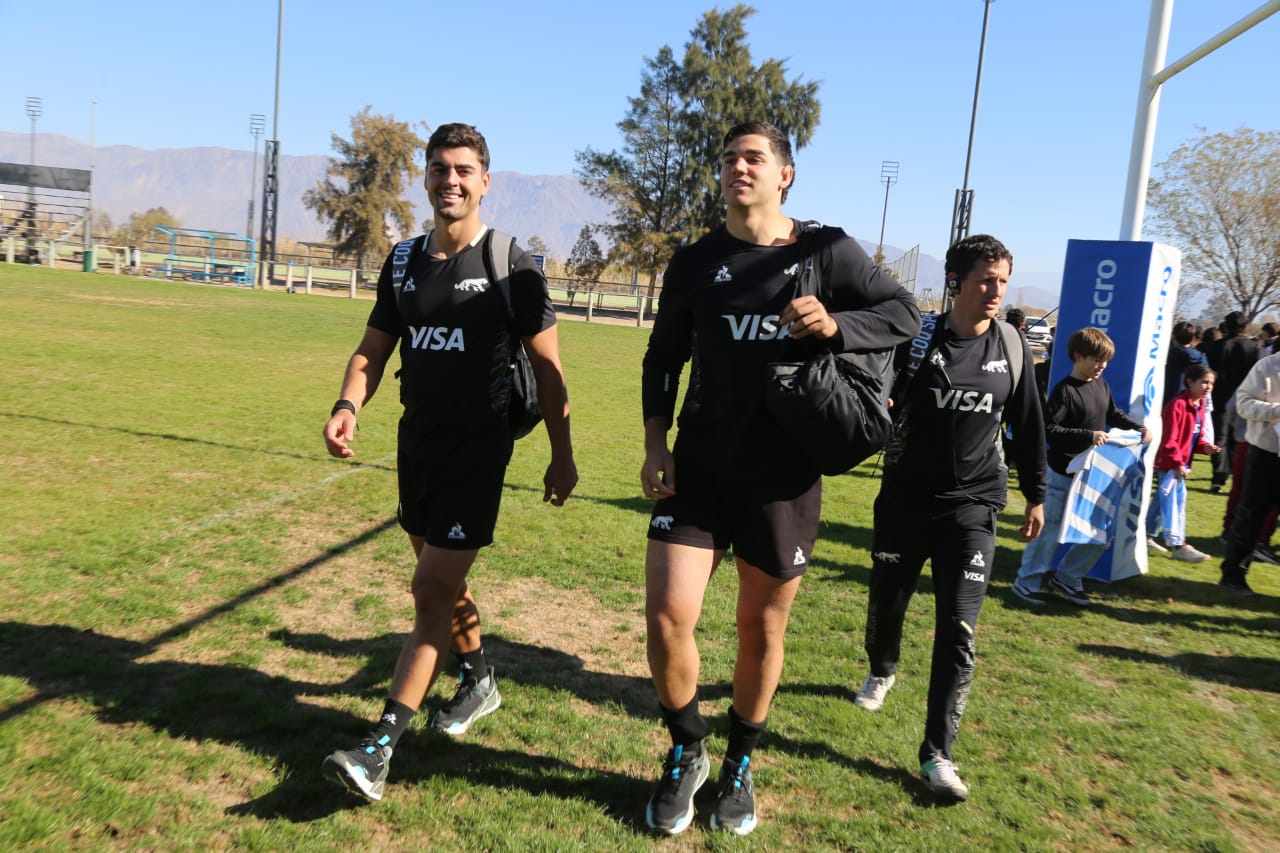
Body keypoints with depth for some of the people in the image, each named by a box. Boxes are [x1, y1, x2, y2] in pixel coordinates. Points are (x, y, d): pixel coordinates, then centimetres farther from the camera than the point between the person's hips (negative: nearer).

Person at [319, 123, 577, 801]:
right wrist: (348, 405, -10)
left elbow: (547, 365, -6)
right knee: (442, 582, 19)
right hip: (417, 447, 7)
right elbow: (374, 349, 10)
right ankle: (479, 681, 42)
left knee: (431, 593, -8)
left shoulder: (511, 268, -9)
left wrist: (562, 456, -6)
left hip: (476, 457, -6)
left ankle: (380, 746, -2)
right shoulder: (405, 262, 7)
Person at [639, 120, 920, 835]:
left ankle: (739, 766, 34)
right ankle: (688, 754, 19)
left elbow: (904, 313, -1)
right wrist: (656, 443, 1)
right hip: (699, 468, 1)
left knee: (763, 629, 10)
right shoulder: (694, 263, 6)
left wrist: (834, 325, -19)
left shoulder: (826, 251, 0)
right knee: (668, 615, -9)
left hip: (784, 477, -1)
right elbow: (663, 359, 12)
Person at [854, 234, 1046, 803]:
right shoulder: (918, 339, -7)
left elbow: (1027, 426, 10)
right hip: (904, 499, 0)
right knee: (886, 602, 15)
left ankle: (936, 755, 3)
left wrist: (1035, 495, 14)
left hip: (972, 506, 1)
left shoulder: (1011, 349, 0)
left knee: (958, 631, -7)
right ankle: (881, 671, 49)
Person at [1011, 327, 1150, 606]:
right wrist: (1087, 436, -29)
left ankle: (1066, 577, 25)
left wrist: (1139, 429, 6)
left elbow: (1114, 415, 21)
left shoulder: (1102, 385, 5)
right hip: (1063, 475, -7)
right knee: (1049, 531, 1)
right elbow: (1048, 430, -24)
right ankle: (1027, 582, 15)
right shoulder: (1065, 390, -17)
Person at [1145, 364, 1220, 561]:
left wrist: (1204, 447, -1)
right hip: (1170, 463, -10)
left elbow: (1196, 437, 19)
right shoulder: (1177, 405, -18)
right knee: (1173, 502, -8)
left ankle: (1148, 534, 28)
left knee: (1164, 499, 17)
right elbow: (1169, 440, -20)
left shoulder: (1200, 406, 11)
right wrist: (1177, 463, -20)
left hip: (1181, 463, 10)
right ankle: (1177, 545, -6)